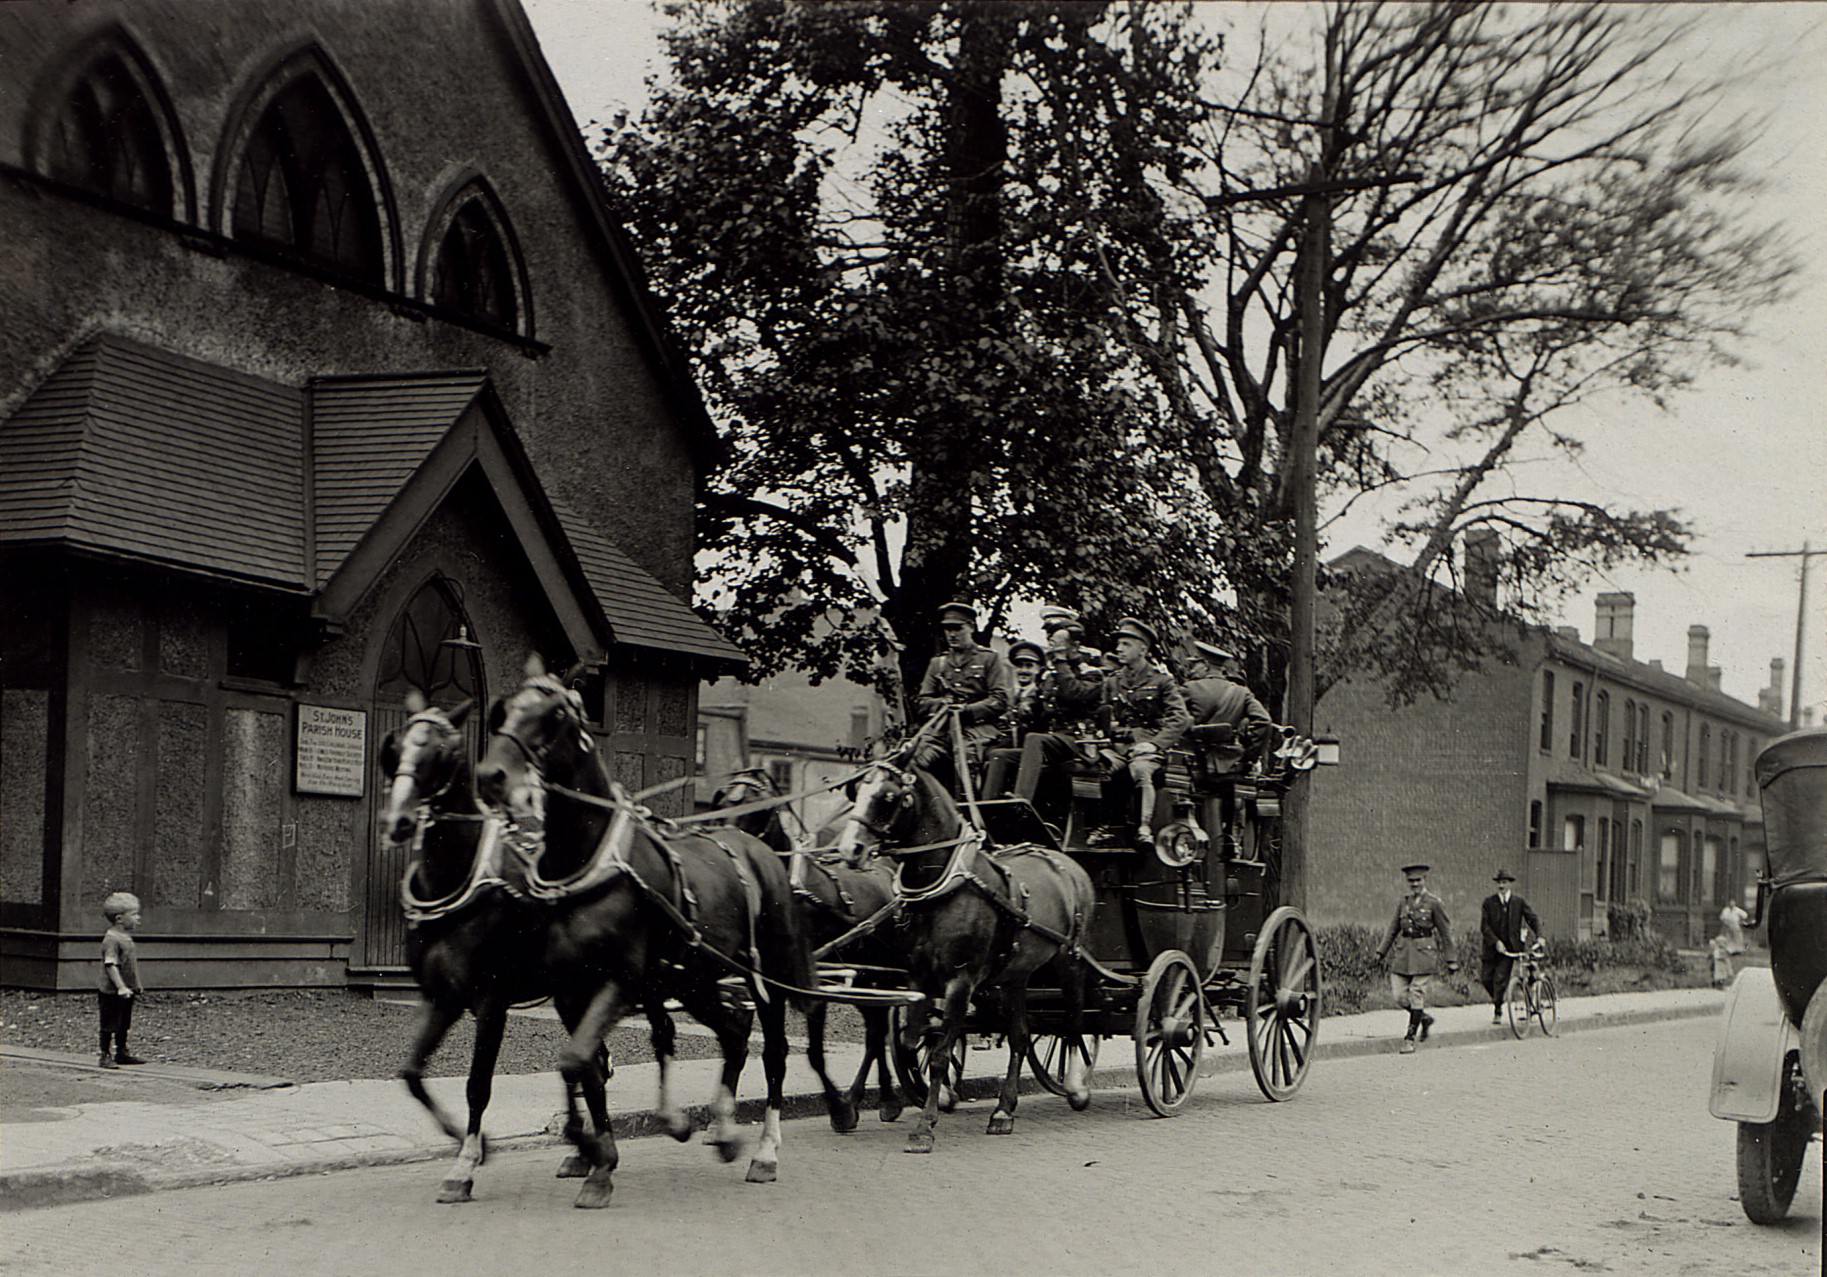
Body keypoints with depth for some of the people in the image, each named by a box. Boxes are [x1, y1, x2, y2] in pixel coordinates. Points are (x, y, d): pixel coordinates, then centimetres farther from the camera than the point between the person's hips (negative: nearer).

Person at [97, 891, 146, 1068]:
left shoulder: (126, 937, 10)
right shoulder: (111, 939, -19)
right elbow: (111, 965, -25)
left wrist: (136, 985, 23)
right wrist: (121, 987, -30)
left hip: (126, 992, 9)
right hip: (112, 993, -9)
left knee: (124, 1024, 18)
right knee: (109, 1025, 1)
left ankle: (122, 1052, 29)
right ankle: (105, 1056, 9)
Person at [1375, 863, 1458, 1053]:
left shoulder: (1434, 903, -3)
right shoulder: (1403, 902, 11)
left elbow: (1446, 931, 0)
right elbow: (1393, 929, 18)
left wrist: (1450, 960, -2)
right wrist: (1382, 952, 13)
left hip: (1424, 952, -5)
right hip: (1404, 952, 5)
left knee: (1416, 995, -6)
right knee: (1399, 996, 1)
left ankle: (1410, 1038, 0)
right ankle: (1424, 1018, 26)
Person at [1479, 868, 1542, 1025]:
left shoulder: (1519, 902, 1)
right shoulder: (1489, 902, -2)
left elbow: (1533, 919, 2)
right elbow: (1484, 926, -7)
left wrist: (1540, 937, -14)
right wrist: (1496, 942, -18)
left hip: (1510, 946, -1)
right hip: (1491, 947, 1)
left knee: (1501, 978, -11)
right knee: (1485, 978, 1)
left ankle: (1497, 1012, 2)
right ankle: (1497, 999, 32)